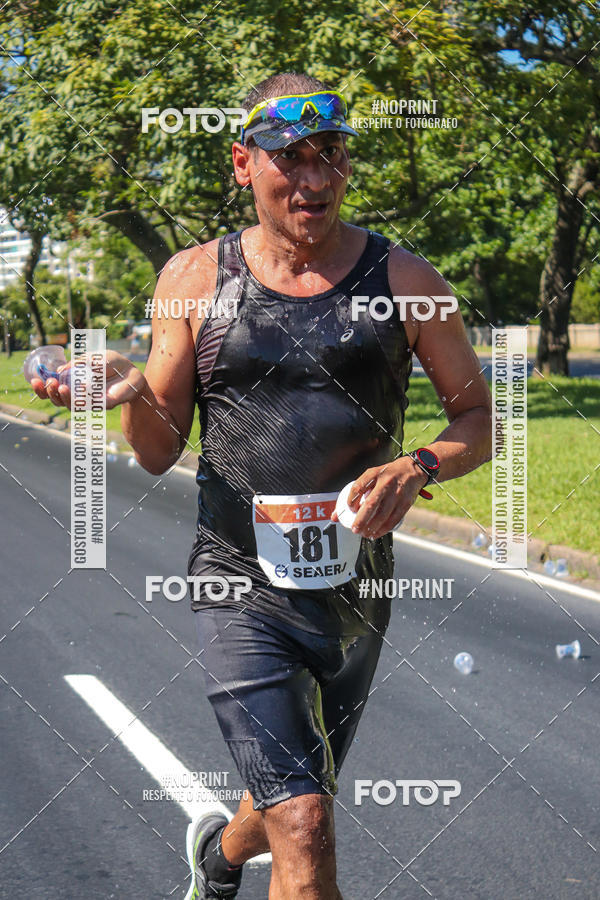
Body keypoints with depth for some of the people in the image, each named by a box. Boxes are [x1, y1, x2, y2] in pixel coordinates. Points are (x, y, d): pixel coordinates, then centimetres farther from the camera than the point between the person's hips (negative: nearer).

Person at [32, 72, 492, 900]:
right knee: (304, 828, -16)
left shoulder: (400, 278, 0)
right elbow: (159, 453, 3)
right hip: (239, 586, -2)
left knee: (290, 810, 21)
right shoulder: (196, 277, 0)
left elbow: (479, 420, 5)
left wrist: (417, 467, -16)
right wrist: (133, 394, -20)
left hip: (355, 590, 2)